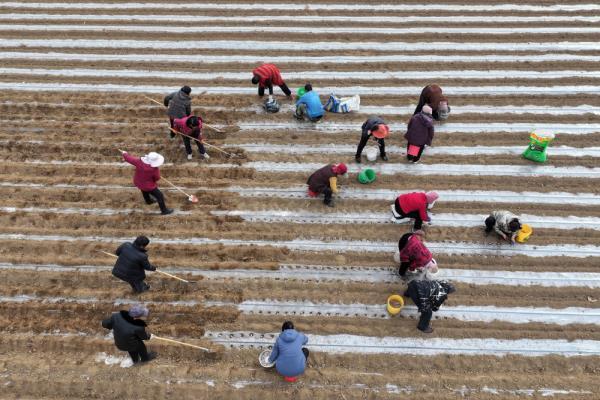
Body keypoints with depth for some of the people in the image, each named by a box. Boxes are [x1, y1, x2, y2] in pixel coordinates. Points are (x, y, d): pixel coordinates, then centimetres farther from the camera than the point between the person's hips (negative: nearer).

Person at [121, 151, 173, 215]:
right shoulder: (154, 169, -34)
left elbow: (128, 158, -10)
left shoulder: (139, 162, -24)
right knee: (159, 196, 11)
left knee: (144, 190, 39)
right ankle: (164, 210, 25)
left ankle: (148, 200, 67)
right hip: (148, 186, -6)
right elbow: (157, 178, -18)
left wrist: (124, 153, 10)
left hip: (138, 183, 6)